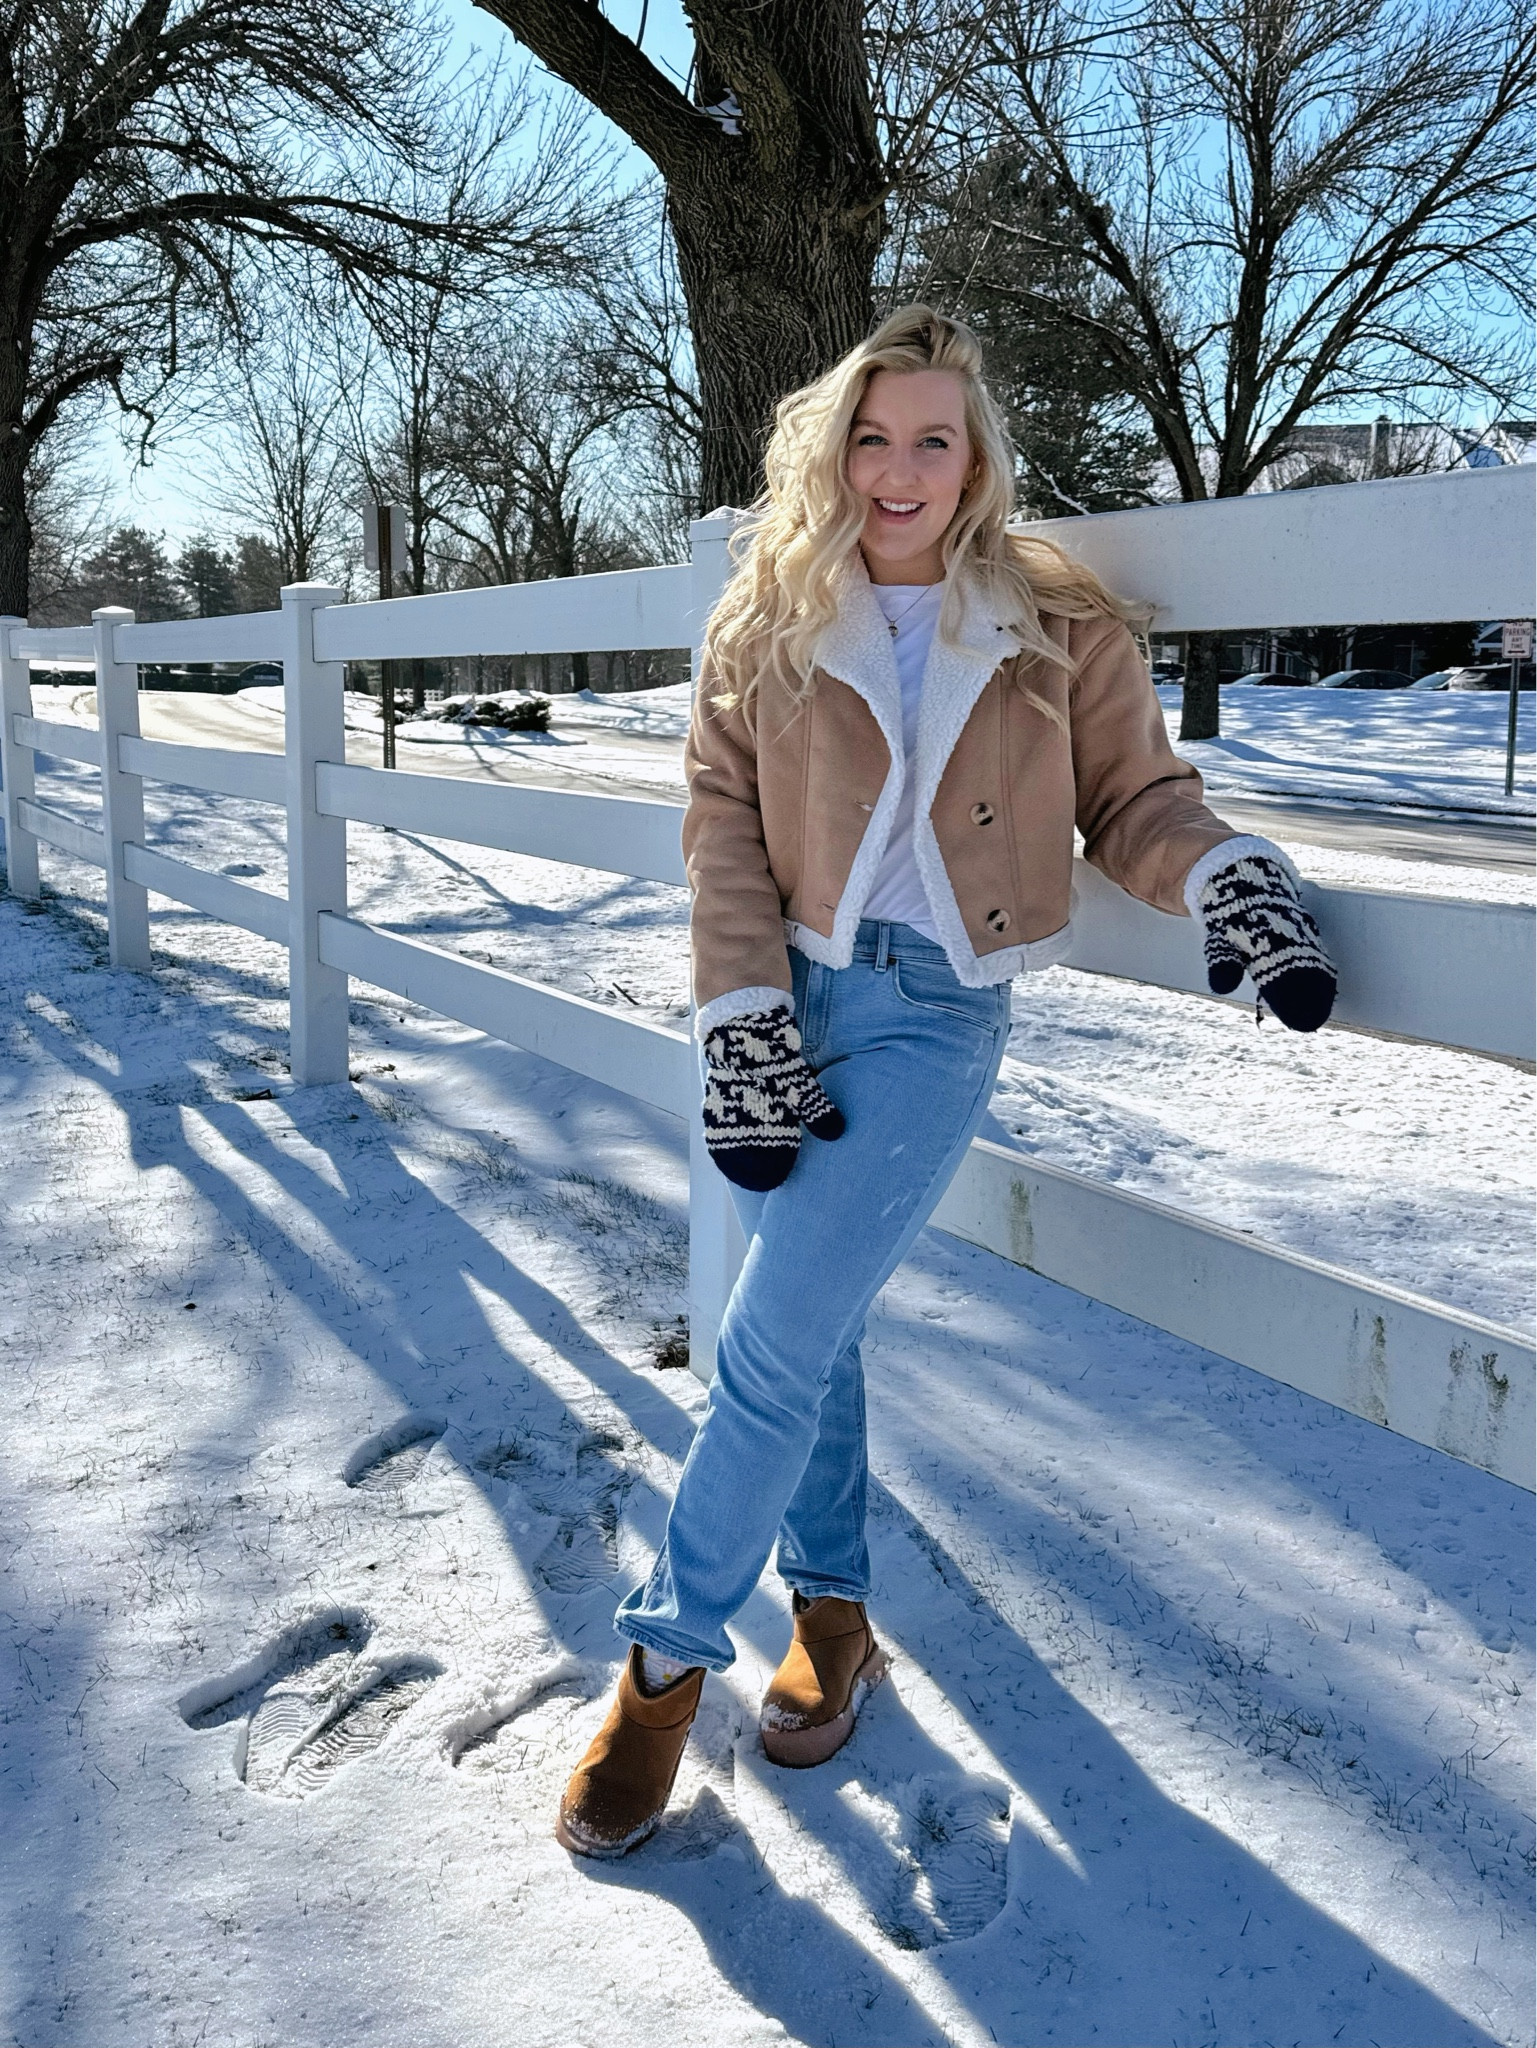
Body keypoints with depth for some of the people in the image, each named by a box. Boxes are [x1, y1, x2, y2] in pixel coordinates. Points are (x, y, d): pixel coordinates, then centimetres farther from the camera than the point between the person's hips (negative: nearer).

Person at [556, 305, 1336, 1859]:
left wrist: (1228, 879, -15)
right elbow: (723, 826, 0)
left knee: (771, 1346, -8)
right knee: (809, 1331, 10)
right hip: (789, 1000, 3)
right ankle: (833, 1613, 31)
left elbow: (1133, 798, 6)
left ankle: (668, 1655, 10)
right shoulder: (767, 621, 3)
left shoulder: (1060, 625, 1)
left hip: (934, 1016, -2)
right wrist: (742, 1028, -8)